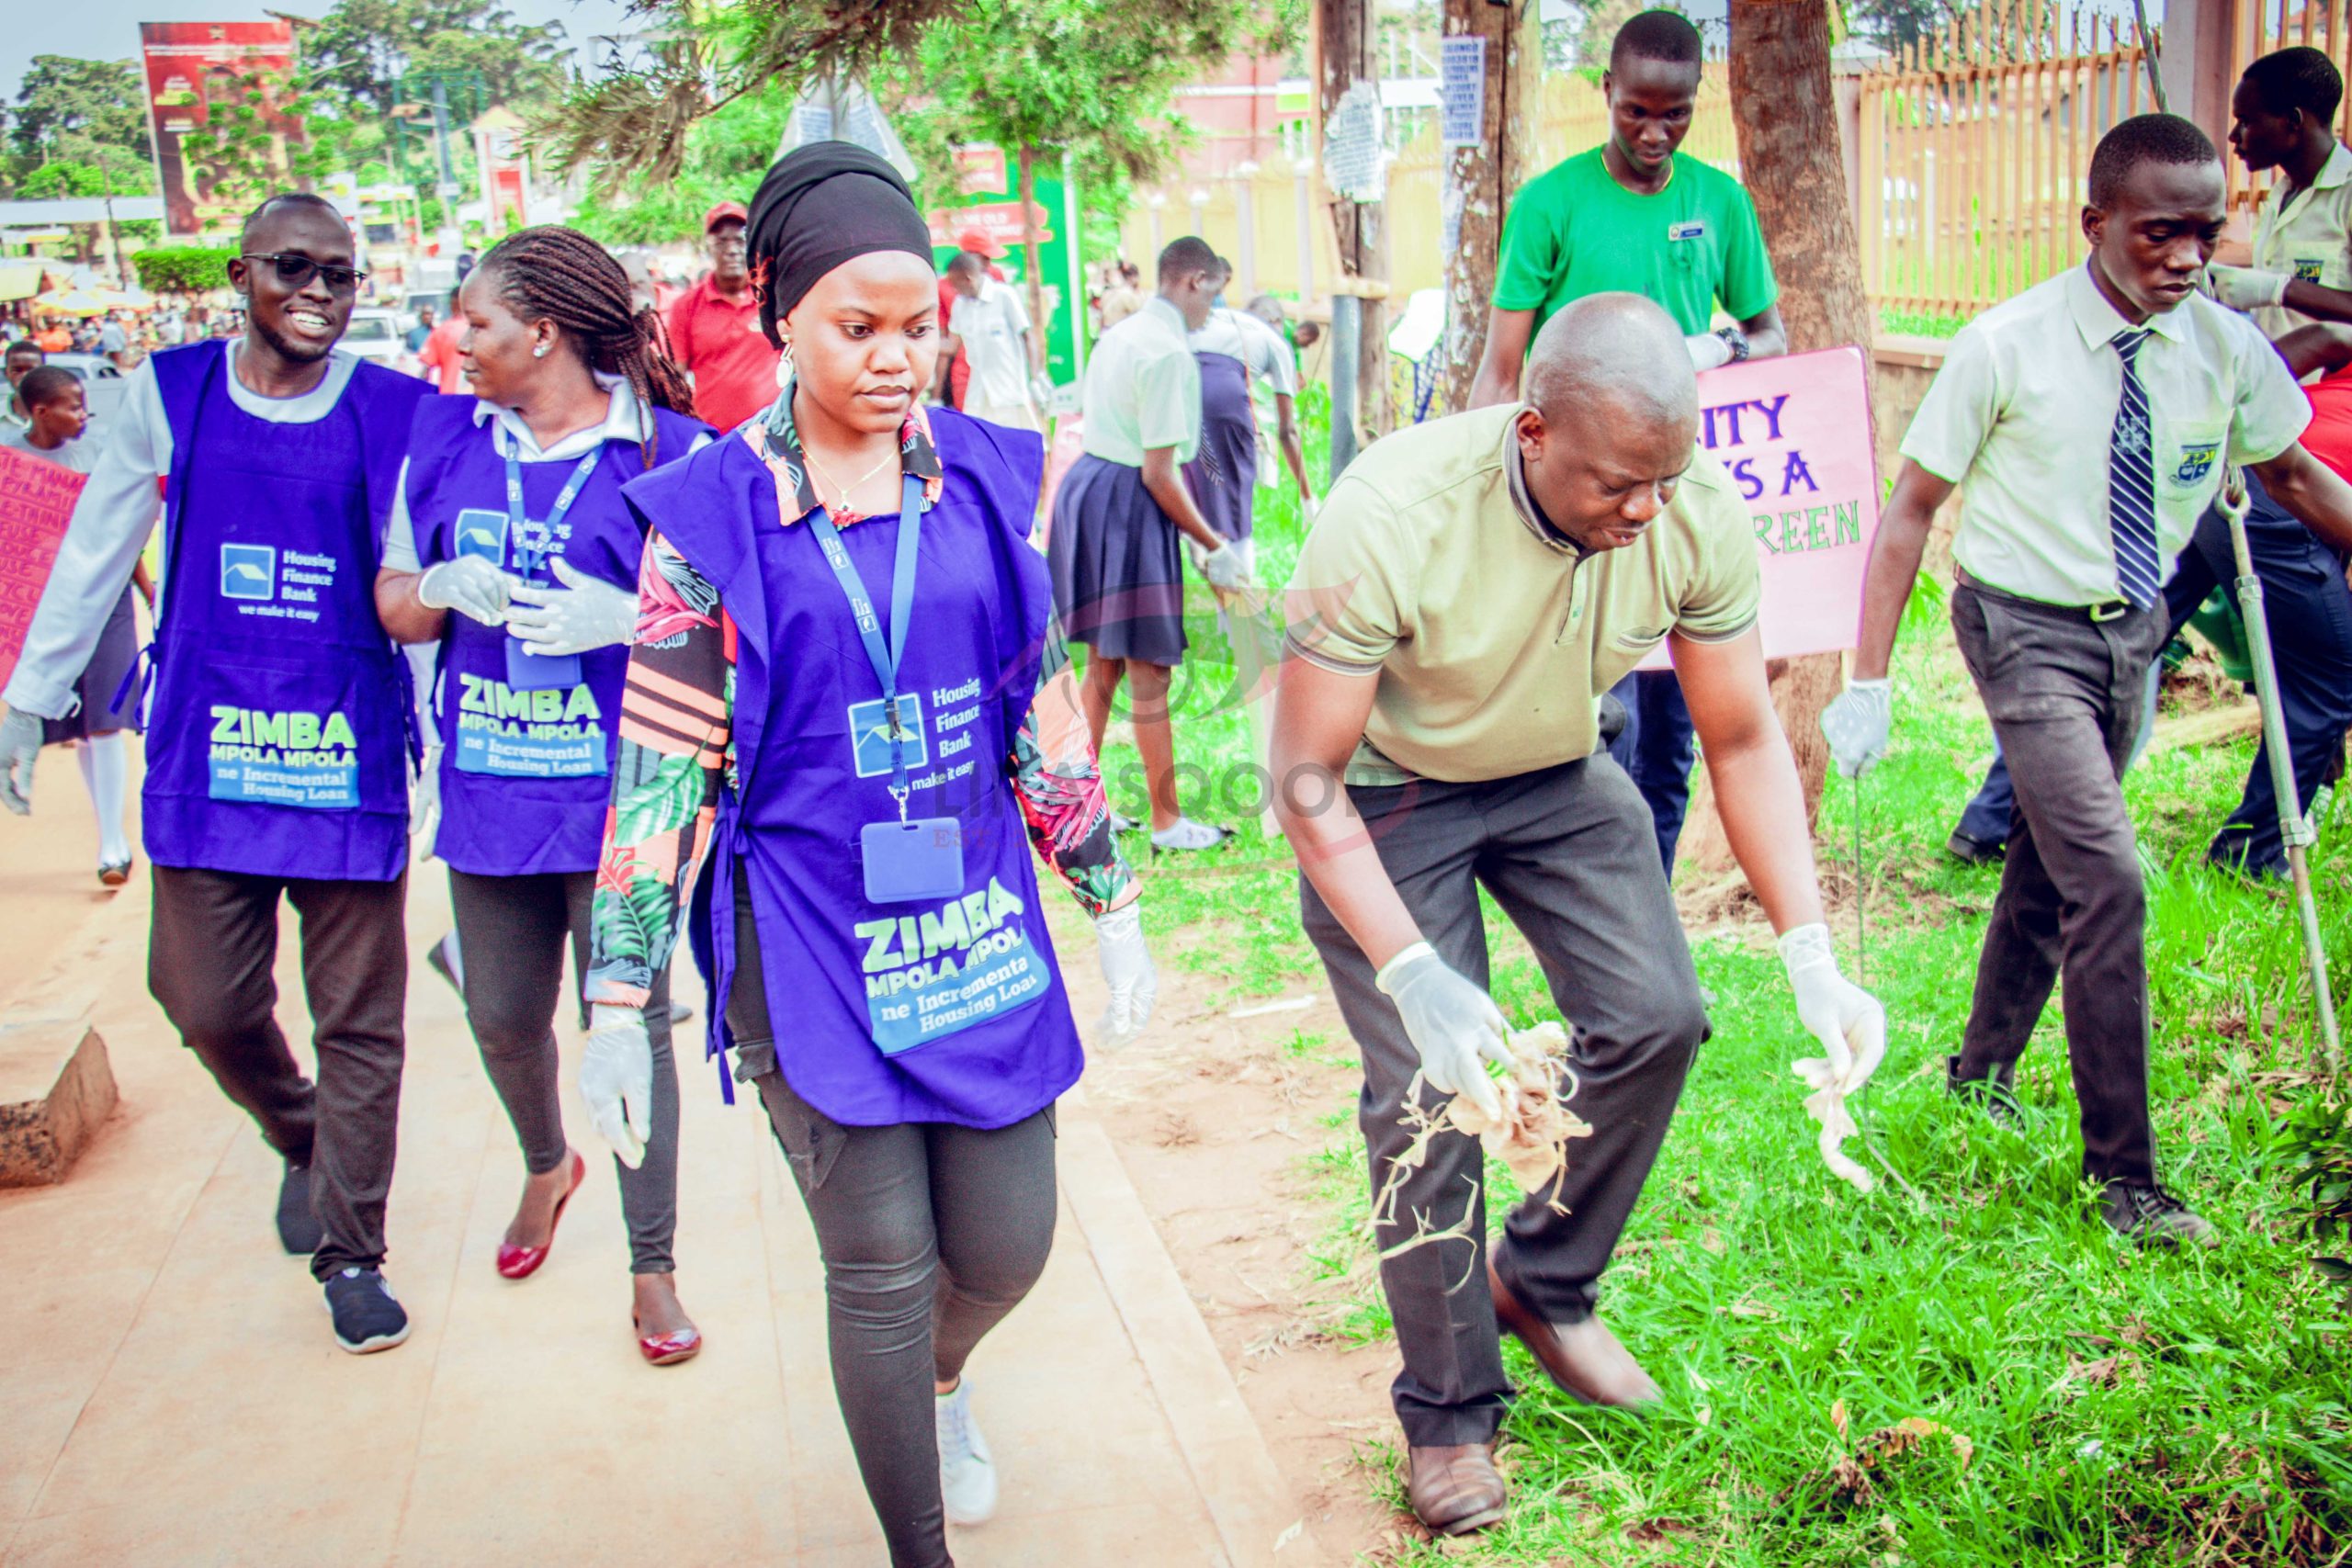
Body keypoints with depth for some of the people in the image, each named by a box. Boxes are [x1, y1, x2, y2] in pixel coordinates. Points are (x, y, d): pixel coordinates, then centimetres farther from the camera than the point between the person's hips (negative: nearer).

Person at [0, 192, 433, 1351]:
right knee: (208, 1006, 6)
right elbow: (96, 553, 12)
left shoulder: (394, 412, -1)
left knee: (359, 1020, 4)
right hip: (207, 755, 1)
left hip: (351, 758, -1)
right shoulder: (169, 395, 4)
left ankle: (351, 1251, 19)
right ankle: (302, 1143, 37)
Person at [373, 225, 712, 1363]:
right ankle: (546, 1166, 48)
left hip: (618, 791, -5)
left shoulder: (671, 452, -8)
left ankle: (653, 1268, 17)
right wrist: (444, 589, -11)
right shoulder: (445, 439, 7)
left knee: (627, 1024, 2)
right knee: (502, 1018, 16)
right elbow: (395, 606, 12)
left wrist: (625, 618, -24)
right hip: (489, 787, 5)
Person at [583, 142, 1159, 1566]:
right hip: (809, 945, -3)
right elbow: (659, 767, -6)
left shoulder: (985, 477, 2)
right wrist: (620, 1005, -7)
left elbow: (1045, 711, 8)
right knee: (883, 1266, 1)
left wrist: (1117, 910, 10)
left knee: (1007, 1250, 10)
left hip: (978, 917, 4)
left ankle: (938, 1379, 47)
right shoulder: (713, 515, -8)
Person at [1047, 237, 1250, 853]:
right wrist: (1214, 548, -12)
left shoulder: (1118, 334, 11)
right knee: (1150, 670, 0)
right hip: (1129, 505, -9)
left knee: (1104, 660, 19)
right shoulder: (1169, 351, -18)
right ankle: (1167, 822, 10)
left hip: (1088, 484, 9)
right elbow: (1159, 472, -20)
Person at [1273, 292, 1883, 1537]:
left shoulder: (1699, 512, -23)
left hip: (1557, 776, 4)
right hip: (1385, 793, -4)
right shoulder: (1390, 517, -36)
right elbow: (1307, 777, -30)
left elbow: (1744, 742, -12)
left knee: (1656, 1016, -8)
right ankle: (1446, 1413, 9)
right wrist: (1414, 976, -41)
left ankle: (1543, 1283, 19)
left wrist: (1810, 955, -21)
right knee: (1428, 1089, -12)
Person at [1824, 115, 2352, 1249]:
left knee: (2048, 866, 17)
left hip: (2132, 632, 5)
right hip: (2027, 630, -5)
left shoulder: (2227, 349, -4)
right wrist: (1868, 683, -13)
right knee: (2106, 879, -15)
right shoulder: (2007, 345, -16)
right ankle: (2123, 1177, -4)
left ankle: (1982, 1075, 40)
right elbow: (1910, 508, -11)